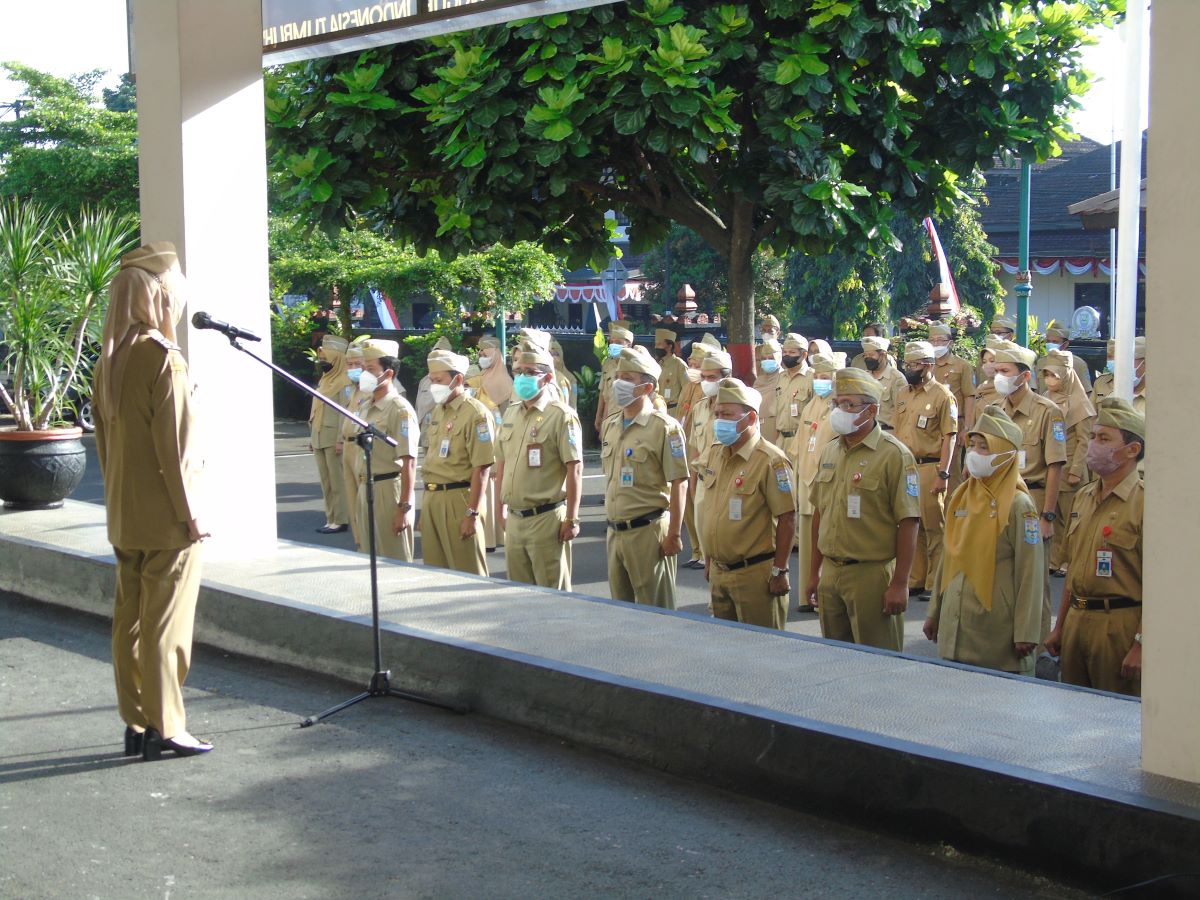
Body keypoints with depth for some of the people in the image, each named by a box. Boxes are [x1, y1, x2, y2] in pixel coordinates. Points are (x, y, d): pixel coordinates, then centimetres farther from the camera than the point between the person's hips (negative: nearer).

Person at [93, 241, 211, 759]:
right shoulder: (163, 358, -16)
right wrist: (192, 512, -12)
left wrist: (118, 498, 20)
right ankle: (163, 729, 4)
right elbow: (175, 445, -17)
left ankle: (136, 725, 19)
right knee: (165, 621, -1)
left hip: (123, 516, 8)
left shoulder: (110, 358, 8)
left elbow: (104, 438, 14)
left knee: (130, 619, 11)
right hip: (165, 517, -8)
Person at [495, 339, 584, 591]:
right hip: (514, 519, 7)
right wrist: (502, 509, 16)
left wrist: (571, 520, -15)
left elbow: (574, 469, -13)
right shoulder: (510, 414, 12)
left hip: (546, 519, -7)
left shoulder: (562, 415, -10)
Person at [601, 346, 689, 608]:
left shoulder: (664, 427, -12)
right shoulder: (610, 425, 11)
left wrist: (673, 535, -15)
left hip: (648, 531, -7)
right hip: (615, 532, 7)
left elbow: (679, 484, -14)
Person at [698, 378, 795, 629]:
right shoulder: (713, 454, 8)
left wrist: (779, 571, -15)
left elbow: (787, 519, -15)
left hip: (755, 573, -8)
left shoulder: (770, 460, -15)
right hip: (719, 571, 8)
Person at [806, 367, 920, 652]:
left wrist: (899, 584, -16)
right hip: (830, 573, 7)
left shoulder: (894, 455, -11)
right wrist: (814, 572, 17)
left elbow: (908, 523, -14)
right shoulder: (830, 452, 11)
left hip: (872, 574, -6)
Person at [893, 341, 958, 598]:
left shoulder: (942, 396, -6)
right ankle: (915, 580, 19)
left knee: (933, 527, 0)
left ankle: (935, 583, 6)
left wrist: (943, 474, -16)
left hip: (929, 468, -6)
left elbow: (949, 437, -10)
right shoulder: (903, 395, 13)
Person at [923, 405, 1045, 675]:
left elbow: (1030, 573, -11)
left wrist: (1026, 633, -14)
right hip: (954, 628, 6)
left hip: (997, 631, -6)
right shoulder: (960, 498, 9)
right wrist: (934, 613, 17)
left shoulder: (1018, 505, -9)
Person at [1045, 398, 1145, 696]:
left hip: (1119, 625, -7)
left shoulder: (1144, 503, -12)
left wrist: (1142, 645, -19)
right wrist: (1060, 626, 19)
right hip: (1076, 621, 7)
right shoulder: (1083, 497, 13)